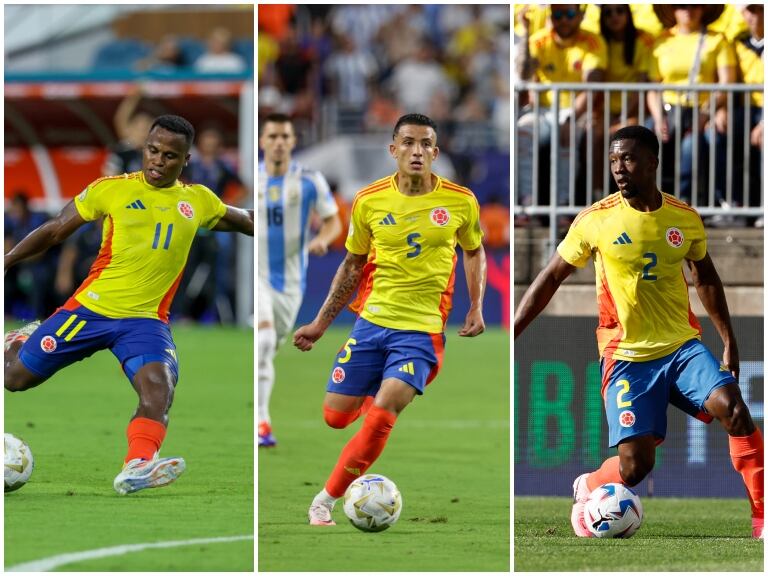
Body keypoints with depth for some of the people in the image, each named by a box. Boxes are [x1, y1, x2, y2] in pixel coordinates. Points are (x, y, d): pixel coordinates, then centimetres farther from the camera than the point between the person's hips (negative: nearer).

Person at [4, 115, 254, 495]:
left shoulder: (198, 201, 8)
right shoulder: (111, 190, 0)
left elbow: (245, 222, 26)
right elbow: (55, 231, 7)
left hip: (145, 320, 1)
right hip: (90, 307, -1)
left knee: (159, 382, -30)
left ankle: (137, 467, -46)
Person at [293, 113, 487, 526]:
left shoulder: (460, 201, -4)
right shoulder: (369, 201, -2)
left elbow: (474, 252, 15)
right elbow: (353, 266, 11)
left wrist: (476, 307, 3)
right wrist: (320, 324, 11)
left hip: (421, 329, -2)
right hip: (371, 321, 2)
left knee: (381, 415, -19)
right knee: (335, 415, 5)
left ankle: (327, 500, -6)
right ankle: (378, 394, 41)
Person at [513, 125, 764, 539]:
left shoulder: (685, 219, 0)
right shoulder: (595, 220, -7)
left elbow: (706, 278, 17)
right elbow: (551, 278, 2)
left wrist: (729, 342, 17)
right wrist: (509, 337, -1)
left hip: (683, 346, 2)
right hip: (627, 357, -2)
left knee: (734, 409, -23)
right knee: (635, 465, -10)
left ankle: (763, 518, -15)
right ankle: (587, 489, 26)